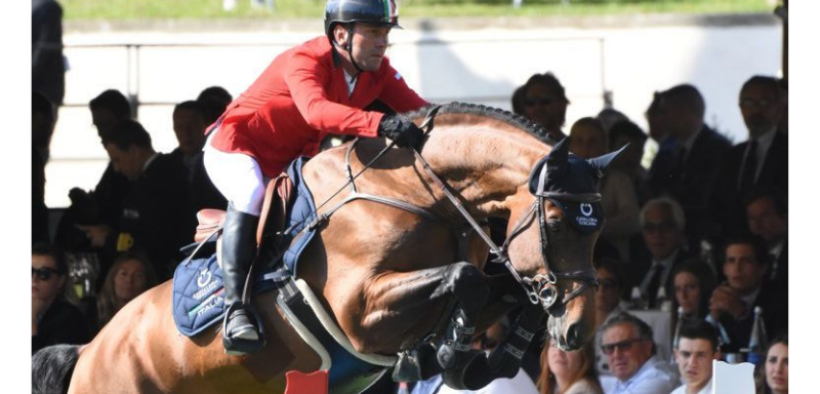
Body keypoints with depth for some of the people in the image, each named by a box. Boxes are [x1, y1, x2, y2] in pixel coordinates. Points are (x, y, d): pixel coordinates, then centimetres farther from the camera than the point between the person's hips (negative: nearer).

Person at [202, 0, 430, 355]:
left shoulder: (378, 72, -7)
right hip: (234, 145, -8)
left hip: (288, 162, 8)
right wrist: (379, 123, -62)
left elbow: (416, 109, -13)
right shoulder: (304, 62, -30)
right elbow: (316, 109, -49)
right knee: (251, 192, -35)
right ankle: (236, 309, -39)